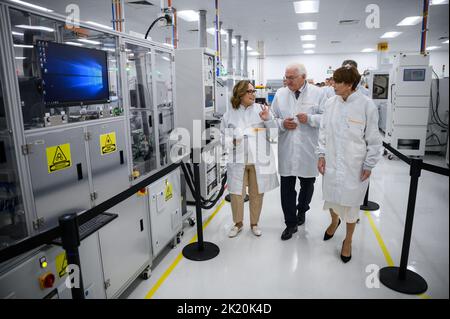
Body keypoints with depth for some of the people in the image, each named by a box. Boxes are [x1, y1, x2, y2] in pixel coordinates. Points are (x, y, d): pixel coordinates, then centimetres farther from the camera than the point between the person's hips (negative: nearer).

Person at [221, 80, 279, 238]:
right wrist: (231, 141, -12)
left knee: (257, 193, 11)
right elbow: (223, 135, 8)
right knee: (236, 193, 6)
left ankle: (254, 223, 31)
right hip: (238, 159, 0)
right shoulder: (229, 114, 3)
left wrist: (267, 120, -19)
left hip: (259, 159, 0)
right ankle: (238, 223, 29)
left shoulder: (261, 109, 1)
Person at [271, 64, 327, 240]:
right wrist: (282, 124, -12)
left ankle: (301, 210, 44)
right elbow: (272, 118, 8)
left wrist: (309, 118, -20)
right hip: (286, 151, 1)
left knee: (307, 185, 17)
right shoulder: (280, 94, 6)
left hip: (308, 151, -1)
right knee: (287, 188, 2)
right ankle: (291, 223, 16)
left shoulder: (317, 93, -1)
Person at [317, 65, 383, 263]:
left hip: (354, 166, -3)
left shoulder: (367, 105, -13)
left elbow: (373, 139, -6)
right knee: (331, 197, 18)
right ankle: (334, 221, 52)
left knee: (350, 203, 9)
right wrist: (321, 155, 3)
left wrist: (369, 165, -5)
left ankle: (348, 241, 33)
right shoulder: (330, 103, -2)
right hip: (331, 163, 4)